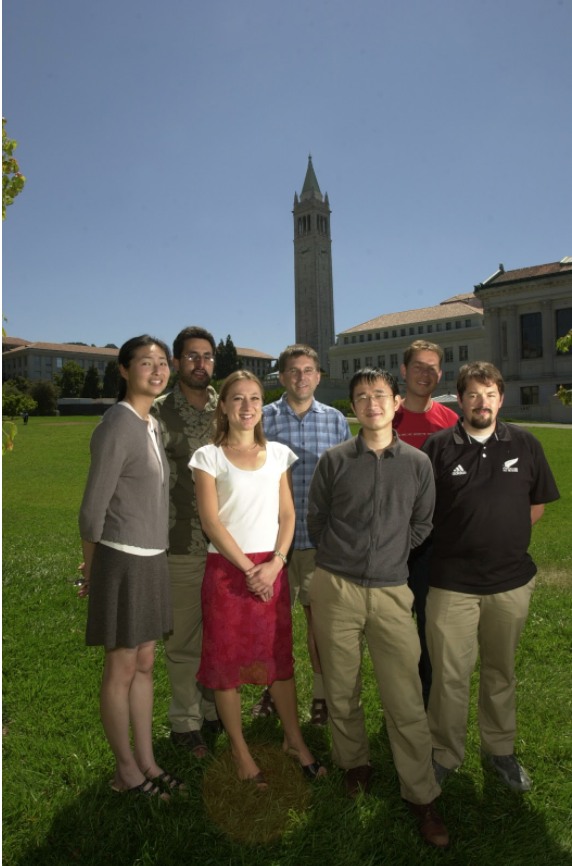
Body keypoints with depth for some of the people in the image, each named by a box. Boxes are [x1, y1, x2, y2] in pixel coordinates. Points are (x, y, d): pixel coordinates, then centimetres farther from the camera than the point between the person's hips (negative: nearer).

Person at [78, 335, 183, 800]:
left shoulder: (152, 426, 9)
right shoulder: (116, 426, -18)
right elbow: (93, 508, -15)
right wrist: (91, 569, -3)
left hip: (152, 560, 8)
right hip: (123, 562, -8)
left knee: (145, 665, 18)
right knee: (121, 670, 10)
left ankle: (147, 761, 35)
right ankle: (126, 771, 30)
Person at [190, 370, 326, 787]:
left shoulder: (278, 453, 8)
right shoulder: (209, 456, -2)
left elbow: (288, 514, 6)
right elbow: (211, 521, -8)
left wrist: (274, 563, -7)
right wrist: (248, 569, -12)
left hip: (272, 568, 3)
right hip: (227, 568, -2)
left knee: (279, 656, 12)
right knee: (227, 660, 7)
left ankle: (294, 740, 31)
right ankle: (240, 750, 27)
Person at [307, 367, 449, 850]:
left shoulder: (418, 463, 3)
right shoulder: (334, 461, 1)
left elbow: (420, 526, 11)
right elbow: (315, 519, 8)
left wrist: (389, 556, 9)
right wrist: (343, 558, 9)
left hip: (391, 592, 0)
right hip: (336, 589, 0)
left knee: (406, 699, 3)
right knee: (341, 689, 13)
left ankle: (422, 797, 22)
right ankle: (355, 764, 38)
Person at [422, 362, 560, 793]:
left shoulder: (525, 443, 2)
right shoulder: (438, 446, -5)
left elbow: (537, 503, 12)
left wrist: (505, 540, 7)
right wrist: (462, 543, 1)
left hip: (511, 581, 3)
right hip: (452, 583, -2)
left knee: (501, 671, 19)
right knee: (450, 675, 6)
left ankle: (500, 749, 40)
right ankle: (446, 754, 28)